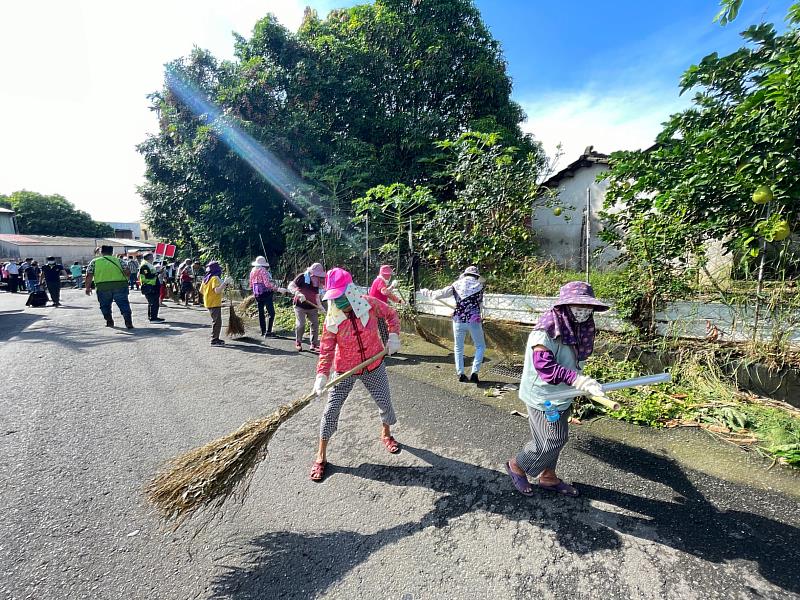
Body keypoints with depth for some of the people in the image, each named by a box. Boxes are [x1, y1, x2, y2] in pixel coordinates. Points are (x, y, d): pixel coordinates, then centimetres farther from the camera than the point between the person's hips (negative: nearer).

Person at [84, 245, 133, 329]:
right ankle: (128, 322, -10)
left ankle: (109, 321, 17)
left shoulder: (94, 262, 10)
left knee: (105, 305, 18)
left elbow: (89, 276, 4)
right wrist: (125, 281, 20)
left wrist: (88, 288, 10)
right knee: (123, 304, 0)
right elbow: (127, 273, 3)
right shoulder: (118, 260, 10)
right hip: (120, 285, 0)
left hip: (103, 287, 0)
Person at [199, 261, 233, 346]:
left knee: (216, 321, 17)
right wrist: (225, 283, -29)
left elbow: (201, 290, 18)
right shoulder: (215, 278, -16)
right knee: (217, 321, -5)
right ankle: (214, 340, -3)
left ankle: (215, 338, 23)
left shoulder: (206, 279, 12)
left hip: (209, 303, 10)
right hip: (215, 303, -10)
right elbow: (217, 290, -28)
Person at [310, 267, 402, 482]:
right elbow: (326, 350, -18)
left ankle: (386, 434, 47)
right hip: (345, 370, -1)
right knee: (331, 409, -3)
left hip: (374, 366, 1)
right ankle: (321, 456, 17)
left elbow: (391, 314, 0)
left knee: (384, 401, 13)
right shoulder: (332, 320, -20)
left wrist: (393, 336, -13)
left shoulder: (370, 304, -19)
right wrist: (322, 375, -31)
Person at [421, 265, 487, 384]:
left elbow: (439, 294, 2)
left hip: (458, 320, 2)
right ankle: (474, 373, 4)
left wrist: (426, 292, 17)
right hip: (473, 321, -2)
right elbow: (480, 303, 10)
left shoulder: (456, 284, 4)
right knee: (480, 347, 14)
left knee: (458, 348, 17)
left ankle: (460, 374, 17)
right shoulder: (479, 285, 2)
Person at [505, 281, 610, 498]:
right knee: (549, 443, 3)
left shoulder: (575, 328, 2)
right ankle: (516, 466, 28)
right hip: (543, 397, -9)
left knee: (558, 440, 20)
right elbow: (545, 367, -32)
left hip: (561, 397, 9)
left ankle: (548, 477, 42)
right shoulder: (546, 331, -26)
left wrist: (584, 385, 12)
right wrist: (579, 380, -37)